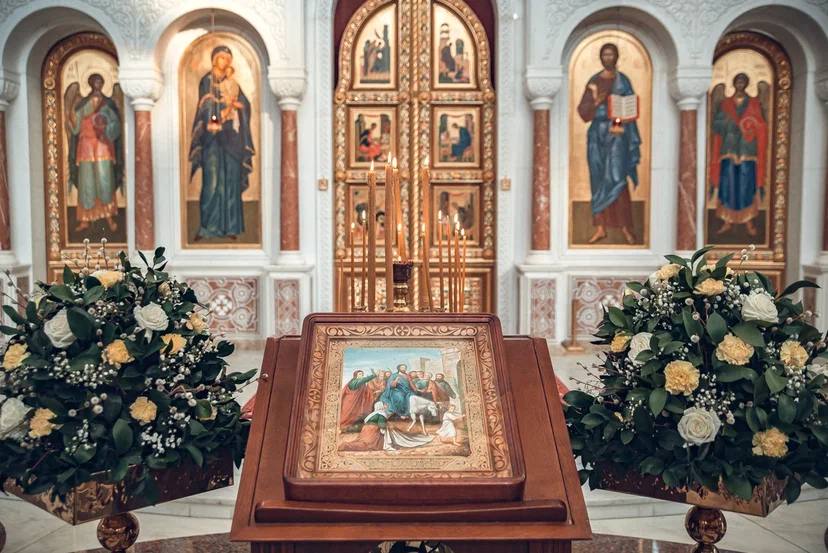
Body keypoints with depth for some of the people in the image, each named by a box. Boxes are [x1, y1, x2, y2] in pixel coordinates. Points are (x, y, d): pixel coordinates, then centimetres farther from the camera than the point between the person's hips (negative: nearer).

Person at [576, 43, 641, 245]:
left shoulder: (623, 80, 4)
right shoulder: (594, 81, 10)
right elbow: (583, 110, 4)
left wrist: (620, 125, -15)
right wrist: (596, 102, -15)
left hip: (617, 133, -3)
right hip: (597, 133, 3)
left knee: (616, 178, -11)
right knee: (598, 180, 2)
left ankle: (625, 226, -3)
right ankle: (600, 228, 7)